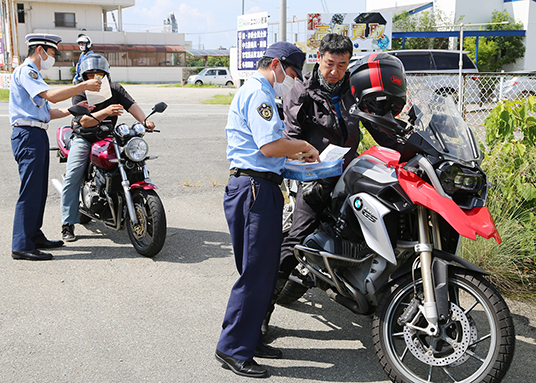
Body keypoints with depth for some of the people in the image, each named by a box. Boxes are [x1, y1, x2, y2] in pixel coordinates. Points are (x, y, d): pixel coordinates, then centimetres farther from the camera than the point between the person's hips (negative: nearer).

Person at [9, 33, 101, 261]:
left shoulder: (33, 73, 25)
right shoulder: (25, 71, -8)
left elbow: (46, 112, 23)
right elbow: (52, 96, -23)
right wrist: (84, 86, -19)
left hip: (38, 135, 11)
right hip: (28, 134, -11)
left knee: (39, 190, 14)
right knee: (30, 191, -12)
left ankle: (34, 236, 23)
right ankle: (21, 246, -10)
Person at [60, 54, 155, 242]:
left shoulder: (115, 89, -3)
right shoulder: (80, 94, -11)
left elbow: (131, 105, -19)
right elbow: (84, 121, -25)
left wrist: (145, 121, -39)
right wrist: (106, 112, -43)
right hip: (84, 139, -2)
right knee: (72, 176, -17)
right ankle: (68, 224, -11)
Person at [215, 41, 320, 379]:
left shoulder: (257, 92, 24)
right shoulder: (258, 92, -11)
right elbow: (270, 146, -22)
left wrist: (295, 152, 17)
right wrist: (304, 146, -7)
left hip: (259, 189, 11)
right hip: (256, 189, -11)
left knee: (263, 271, 15)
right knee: (256, 272, -7)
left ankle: (250, 338, 25)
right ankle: (233, 349, 0)